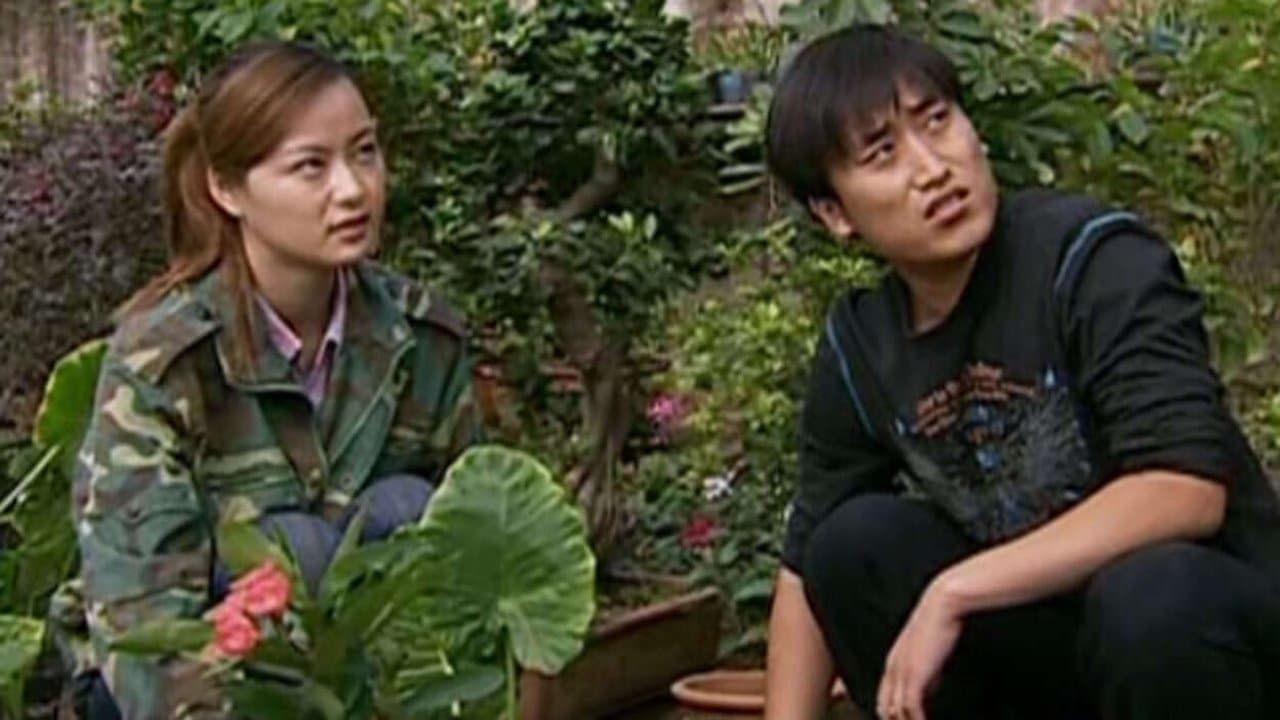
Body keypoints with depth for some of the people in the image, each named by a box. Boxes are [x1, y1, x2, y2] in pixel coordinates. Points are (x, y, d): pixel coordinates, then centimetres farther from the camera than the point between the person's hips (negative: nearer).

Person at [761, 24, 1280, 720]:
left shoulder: (1095, 260, -19)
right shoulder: (858, 351, -2)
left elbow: (1187, 491, -30)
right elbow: (808, 566, 7)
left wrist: (953, 592, -28)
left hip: (1217, 621, -5)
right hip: (1054, 651, 6)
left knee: (1153, 594, -36)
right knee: (855, 542, -13)